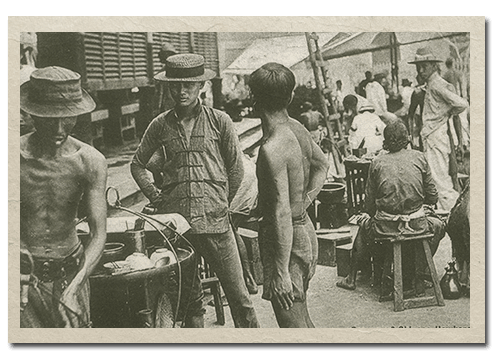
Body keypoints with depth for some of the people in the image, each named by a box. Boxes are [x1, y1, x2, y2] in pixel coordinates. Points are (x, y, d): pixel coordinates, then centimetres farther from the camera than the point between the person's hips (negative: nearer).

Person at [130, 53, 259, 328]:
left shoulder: (220, 121, 2)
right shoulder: (160, 125, 7)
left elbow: (236, 169, 10)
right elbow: (137, 164, 20)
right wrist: (153, 194, 10)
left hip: (214, 222, -2)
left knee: (237, 293, 0)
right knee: (188, 296, 13)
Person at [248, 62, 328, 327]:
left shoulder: (272, 149, -24)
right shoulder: (297, 129, 4)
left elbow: (282, 214, -27)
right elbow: (321, 164, 23)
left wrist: (280, 273, -25)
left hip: (287, 242, -9)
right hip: (305, 230, 9)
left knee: (294, 326, -1)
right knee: (301, 318, 23)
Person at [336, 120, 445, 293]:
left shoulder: (377, 162, 1)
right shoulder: (419, 158, 1)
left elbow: (369, 204, 3)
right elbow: (433, 197, 4)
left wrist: (374, 215, 24)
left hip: (386, 226, 1)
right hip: (417, 224, 0)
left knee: (365, 224, 32)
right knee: (438, 226, 31)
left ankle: (351, 278, 37)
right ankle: (419, 274, 27)